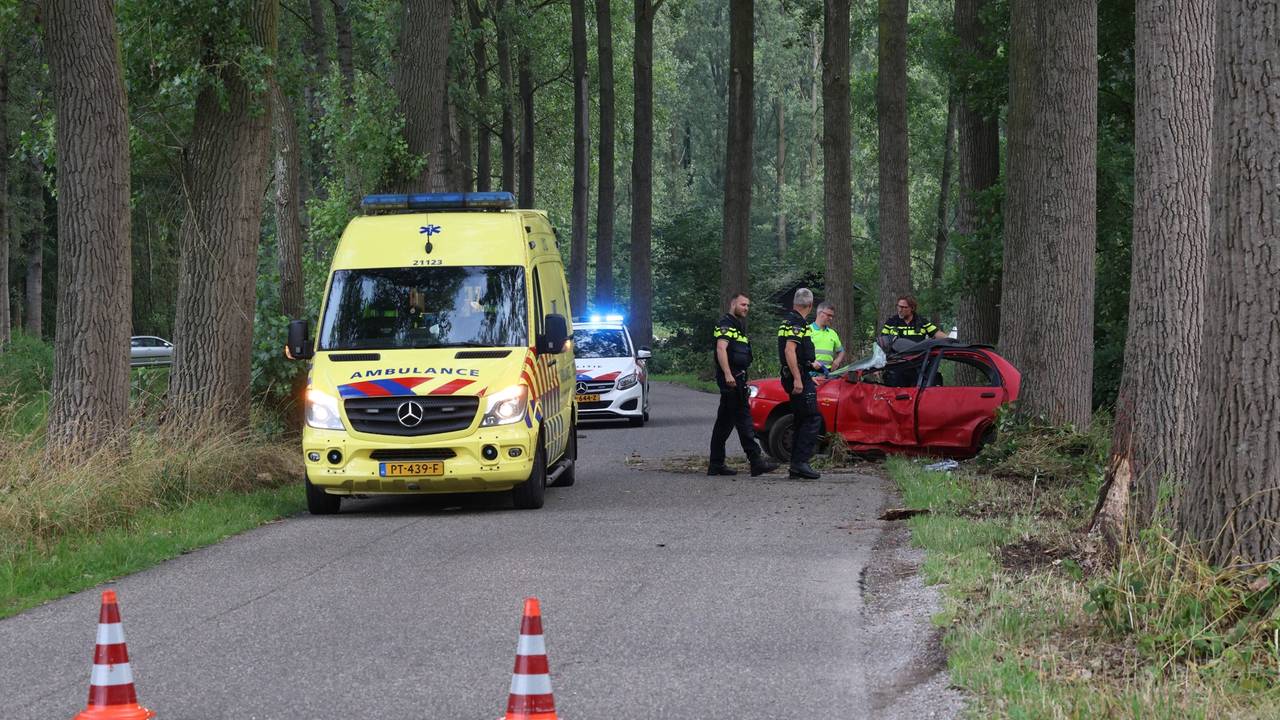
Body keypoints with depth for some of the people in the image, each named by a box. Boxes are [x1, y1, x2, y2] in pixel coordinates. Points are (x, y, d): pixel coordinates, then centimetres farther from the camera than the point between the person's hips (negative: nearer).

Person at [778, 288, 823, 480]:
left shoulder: (789, 320, 18)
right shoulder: (797, 324, -14)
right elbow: (789, 351, -24)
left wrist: (811, 364, 46)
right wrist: (797, 379, -28)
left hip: (796, 377, 10)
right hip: (800, 377, -10)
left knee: (802, 421, 13)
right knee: (812, 419, -11)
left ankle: (796, 466, 12)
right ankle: (800, 462, -17)